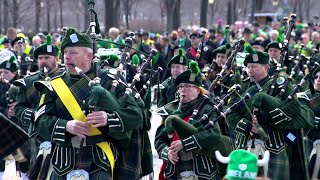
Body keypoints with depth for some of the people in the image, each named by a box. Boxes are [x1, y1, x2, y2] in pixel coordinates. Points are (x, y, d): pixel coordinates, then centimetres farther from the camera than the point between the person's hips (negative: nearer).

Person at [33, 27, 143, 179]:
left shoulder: (108, 81, 2)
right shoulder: (55, 85, 8)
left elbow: (136, 115, -3)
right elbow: (41, 120, -1)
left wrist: (109, 118, -22)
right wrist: (65, 126, -20)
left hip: (100, 161, -3)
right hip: (64, 164, 3)